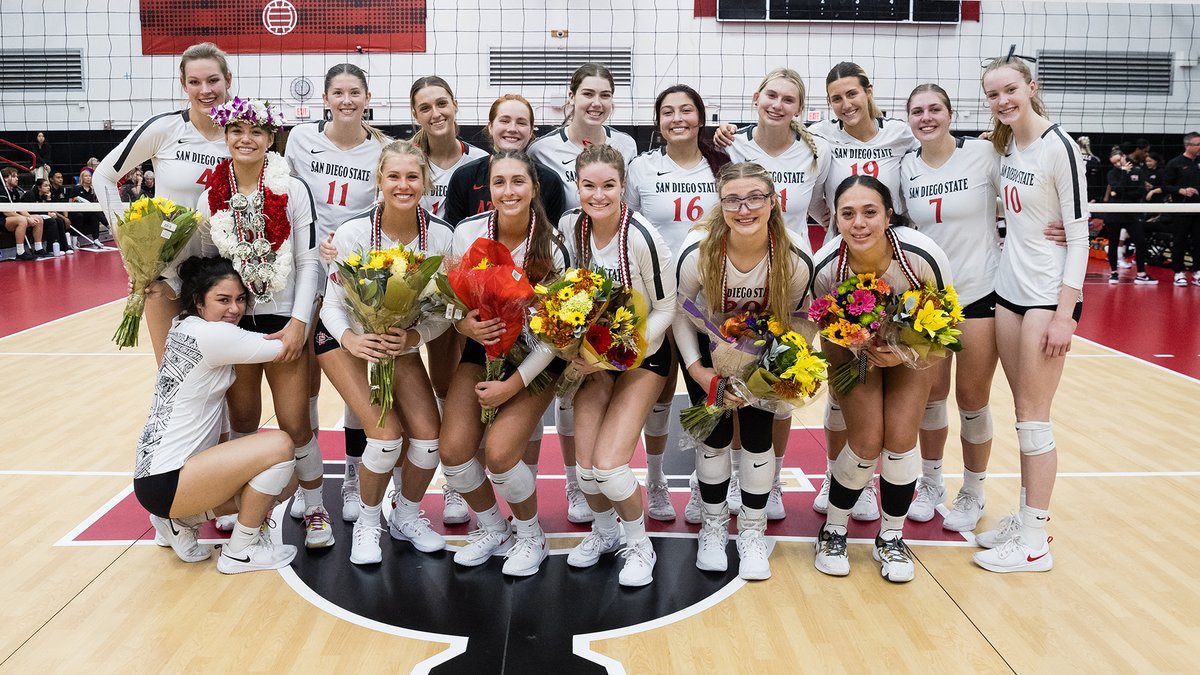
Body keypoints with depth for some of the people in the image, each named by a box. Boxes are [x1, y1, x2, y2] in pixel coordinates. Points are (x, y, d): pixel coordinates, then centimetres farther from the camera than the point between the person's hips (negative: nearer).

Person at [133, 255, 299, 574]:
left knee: (281, 480, 10)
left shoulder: (185, 327, 9)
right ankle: (239, 552, -1)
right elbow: (286, 346, -19)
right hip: (163, 482, -10)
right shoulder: (210, 335, -19)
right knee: (279, 446, -19)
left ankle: (180, 520, 15)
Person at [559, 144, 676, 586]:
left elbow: (665, 310, -14)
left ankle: (639, 545, 13)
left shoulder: (641, 237, -23)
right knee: (585, 467, -6)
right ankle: (604, 531, 27)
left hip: (640, 355, -4)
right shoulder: (570, 226, -7)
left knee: (609, 467, -16)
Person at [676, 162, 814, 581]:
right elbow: (680, 312, -13)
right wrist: (697, 370, -18)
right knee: (715, 435, -3)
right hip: (708, 346, -1)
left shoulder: (796, 258, -26)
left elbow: (793, 316, -6)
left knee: (758, 434, -4)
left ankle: (752, 532, 17)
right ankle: (714, 526, 20)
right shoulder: (698, 251, -29)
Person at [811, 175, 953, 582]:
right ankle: (833, 533, 14)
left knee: (900, 439, -10)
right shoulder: (825, 266, -32)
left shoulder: (923, 255, -34)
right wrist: (860, 351, -30)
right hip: (854, 346, 0)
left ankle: (892, 539, 14)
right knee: (866, 443, -10)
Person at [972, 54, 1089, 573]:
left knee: (1033, 415, -3)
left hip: (1049, 296, -7)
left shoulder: (1058, 147, -13)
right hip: (1009, 291, 7)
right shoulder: (1007, 145, 9)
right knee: (1022, 410, 11)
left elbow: (1079, 233, -14)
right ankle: (1026, 516, 21)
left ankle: (1034, 542, 6)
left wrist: (1065, 312, -18)